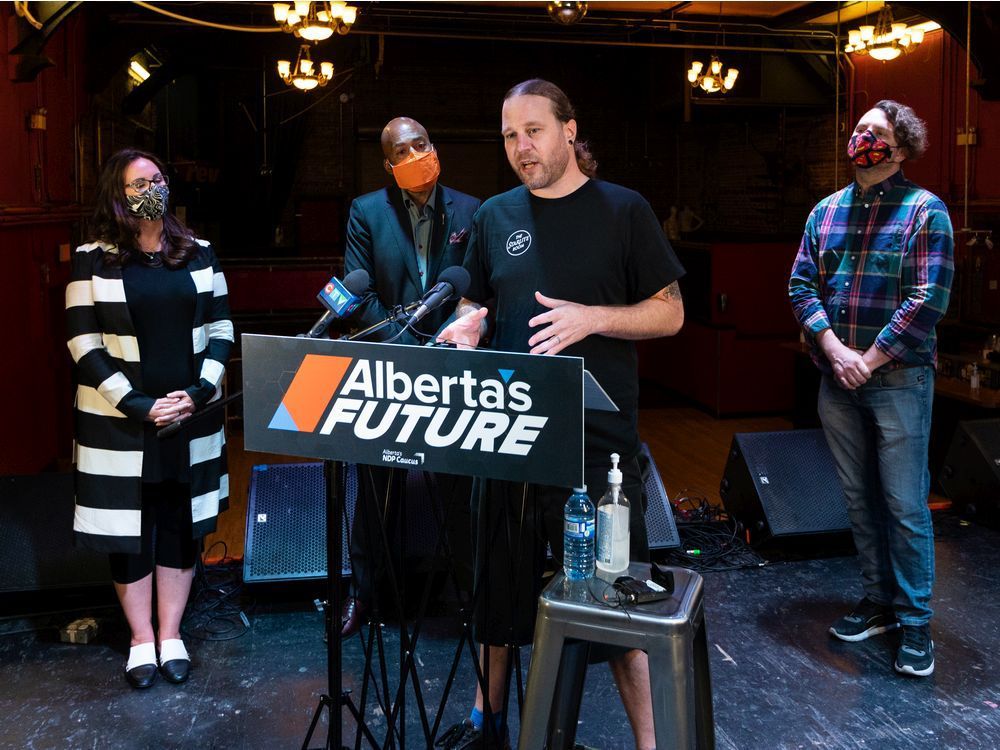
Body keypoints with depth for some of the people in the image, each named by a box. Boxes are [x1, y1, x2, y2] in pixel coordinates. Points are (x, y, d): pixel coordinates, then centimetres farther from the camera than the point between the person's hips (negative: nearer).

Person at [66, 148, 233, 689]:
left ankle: (170, 635, 23)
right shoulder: (92, 259, -4)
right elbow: (85, 345, -7)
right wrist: (137, 405, -15)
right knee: (130, 527, 6)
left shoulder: (198, 253, 5)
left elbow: (220, 330, 4)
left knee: (181, 522, 9)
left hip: (191, 418, 3)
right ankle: (141, 640, 21)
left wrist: (198, 393, -10)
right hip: (120, 421, -2)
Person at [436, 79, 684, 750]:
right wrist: (468, 324, -6)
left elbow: (670, 313, -1)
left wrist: (591, 318, -17)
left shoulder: (623, 210, 0)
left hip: (599, 440, -3)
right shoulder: (495, 216, 9)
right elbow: (474, 304, 18)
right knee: (499, 583, 16)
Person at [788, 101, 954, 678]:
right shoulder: (826, 211, 11)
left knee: (905, 505, -1)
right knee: (860, 499, 12)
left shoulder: (925, 210, -4)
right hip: (837, 378, 5)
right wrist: (834, 350, -9)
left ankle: (916, 624, 11)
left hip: (899, 378, -5)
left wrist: (870, 359, -14)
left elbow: (930, 299, -12)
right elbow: (801, 285, 6)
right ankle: (879, 602, 26)